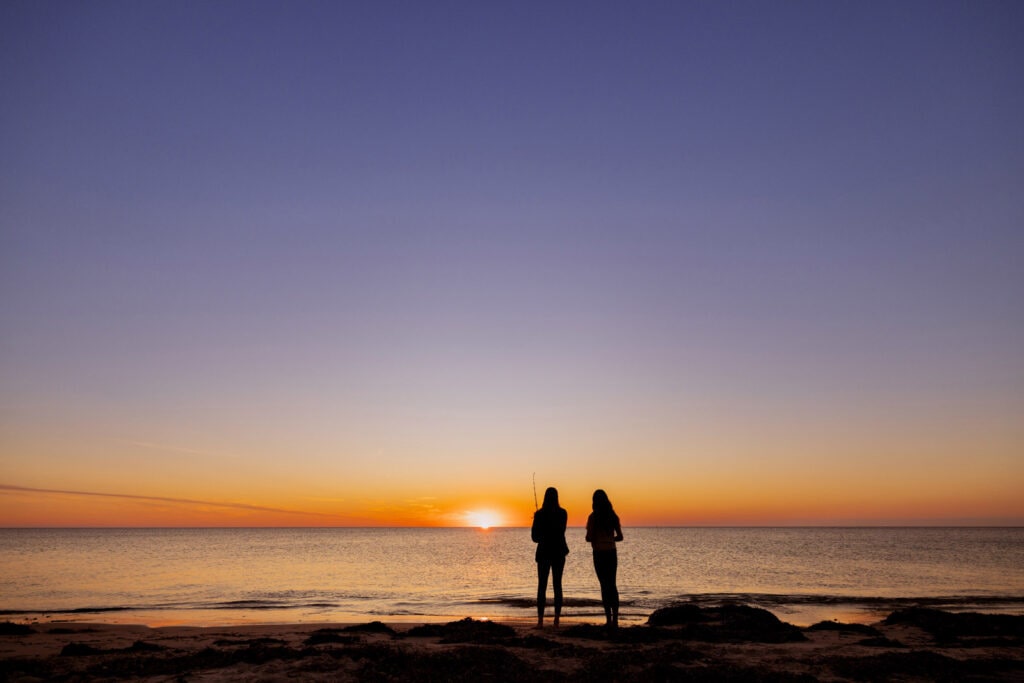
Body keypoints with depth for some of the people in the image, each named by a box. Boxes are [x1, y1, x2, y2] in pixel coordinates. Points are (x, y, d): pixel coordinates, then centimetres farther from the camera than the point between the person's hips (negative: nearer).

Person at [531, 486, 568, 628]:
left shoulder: (539, 514, -8)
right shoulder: (562, 513, -3)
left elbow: (534, 537, -4)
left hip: (544, 552, -2)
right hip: (559, 552, 2)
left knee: (542, 586, 3)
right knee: (557, 585, 8)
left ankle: (540, 620, -3)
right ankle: (556, 620, 5)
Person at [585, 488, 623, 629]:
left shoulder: (593, 517, -9)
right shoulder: (613, 516, 3)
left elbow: (589, 537, -12)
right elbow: (620, 537, 5)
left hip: (599, 553, -4)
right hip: (612, 553, 4)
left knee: (605, 586, 2)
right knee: (612, 585, 12)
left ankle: (609, 619, 0)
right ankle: (615, 619, 11)